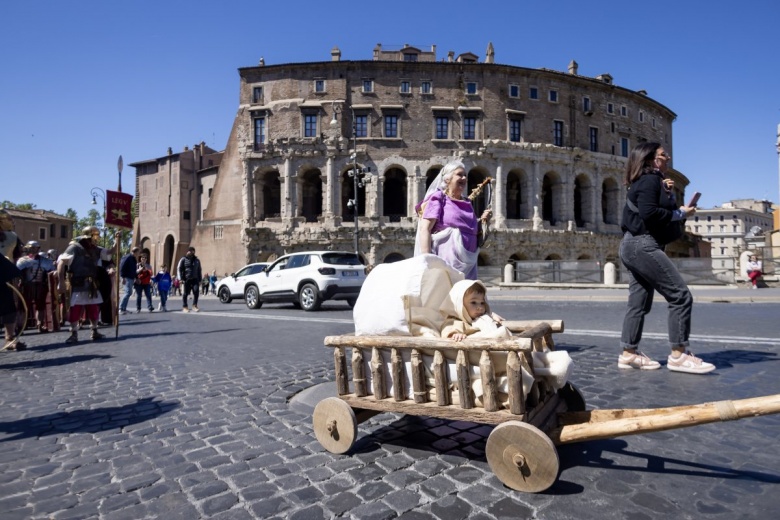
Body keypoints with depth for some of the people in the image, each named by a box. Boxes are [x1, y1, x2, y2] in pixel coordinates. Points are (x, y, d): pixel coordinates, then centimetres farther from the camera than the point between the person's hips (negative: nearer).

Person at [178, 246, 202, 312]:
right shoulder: (183, 259, 4)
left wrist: (200, 280, 15)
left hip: (195, 279, 3)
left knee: (196, 291, -12)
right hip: (186, 279, -3)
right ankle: (184, 307, 12)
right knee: (185, 293, 1)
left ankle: (194, 305, -3)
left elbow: (199, 271, 21)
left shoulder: (197, 260, 17)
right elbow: (179, 269, 1)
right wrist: (181, 279, -8)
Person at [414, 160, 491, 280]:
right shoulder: (438, 198, -1)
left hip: (467, 263, 7)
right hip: (445, 261, -7)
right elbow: (424, 229, -11)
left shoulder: (467, 203, 18)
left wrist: (482, 221, 8)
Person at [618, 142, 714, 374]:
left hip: (635, 246, 11)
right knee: (680, 296, -10)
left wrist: (668, 193, 9)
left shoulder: (648, 181, 22)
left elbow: (657, 208, 21)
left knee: (639, 303, 9)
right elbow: (649, 213, -22)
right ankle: (678, 355, -7)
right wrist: (680, 213, -10)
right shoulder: (650, 180, -8)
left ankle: (629, 353, 11)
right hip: (643, 245, -11)